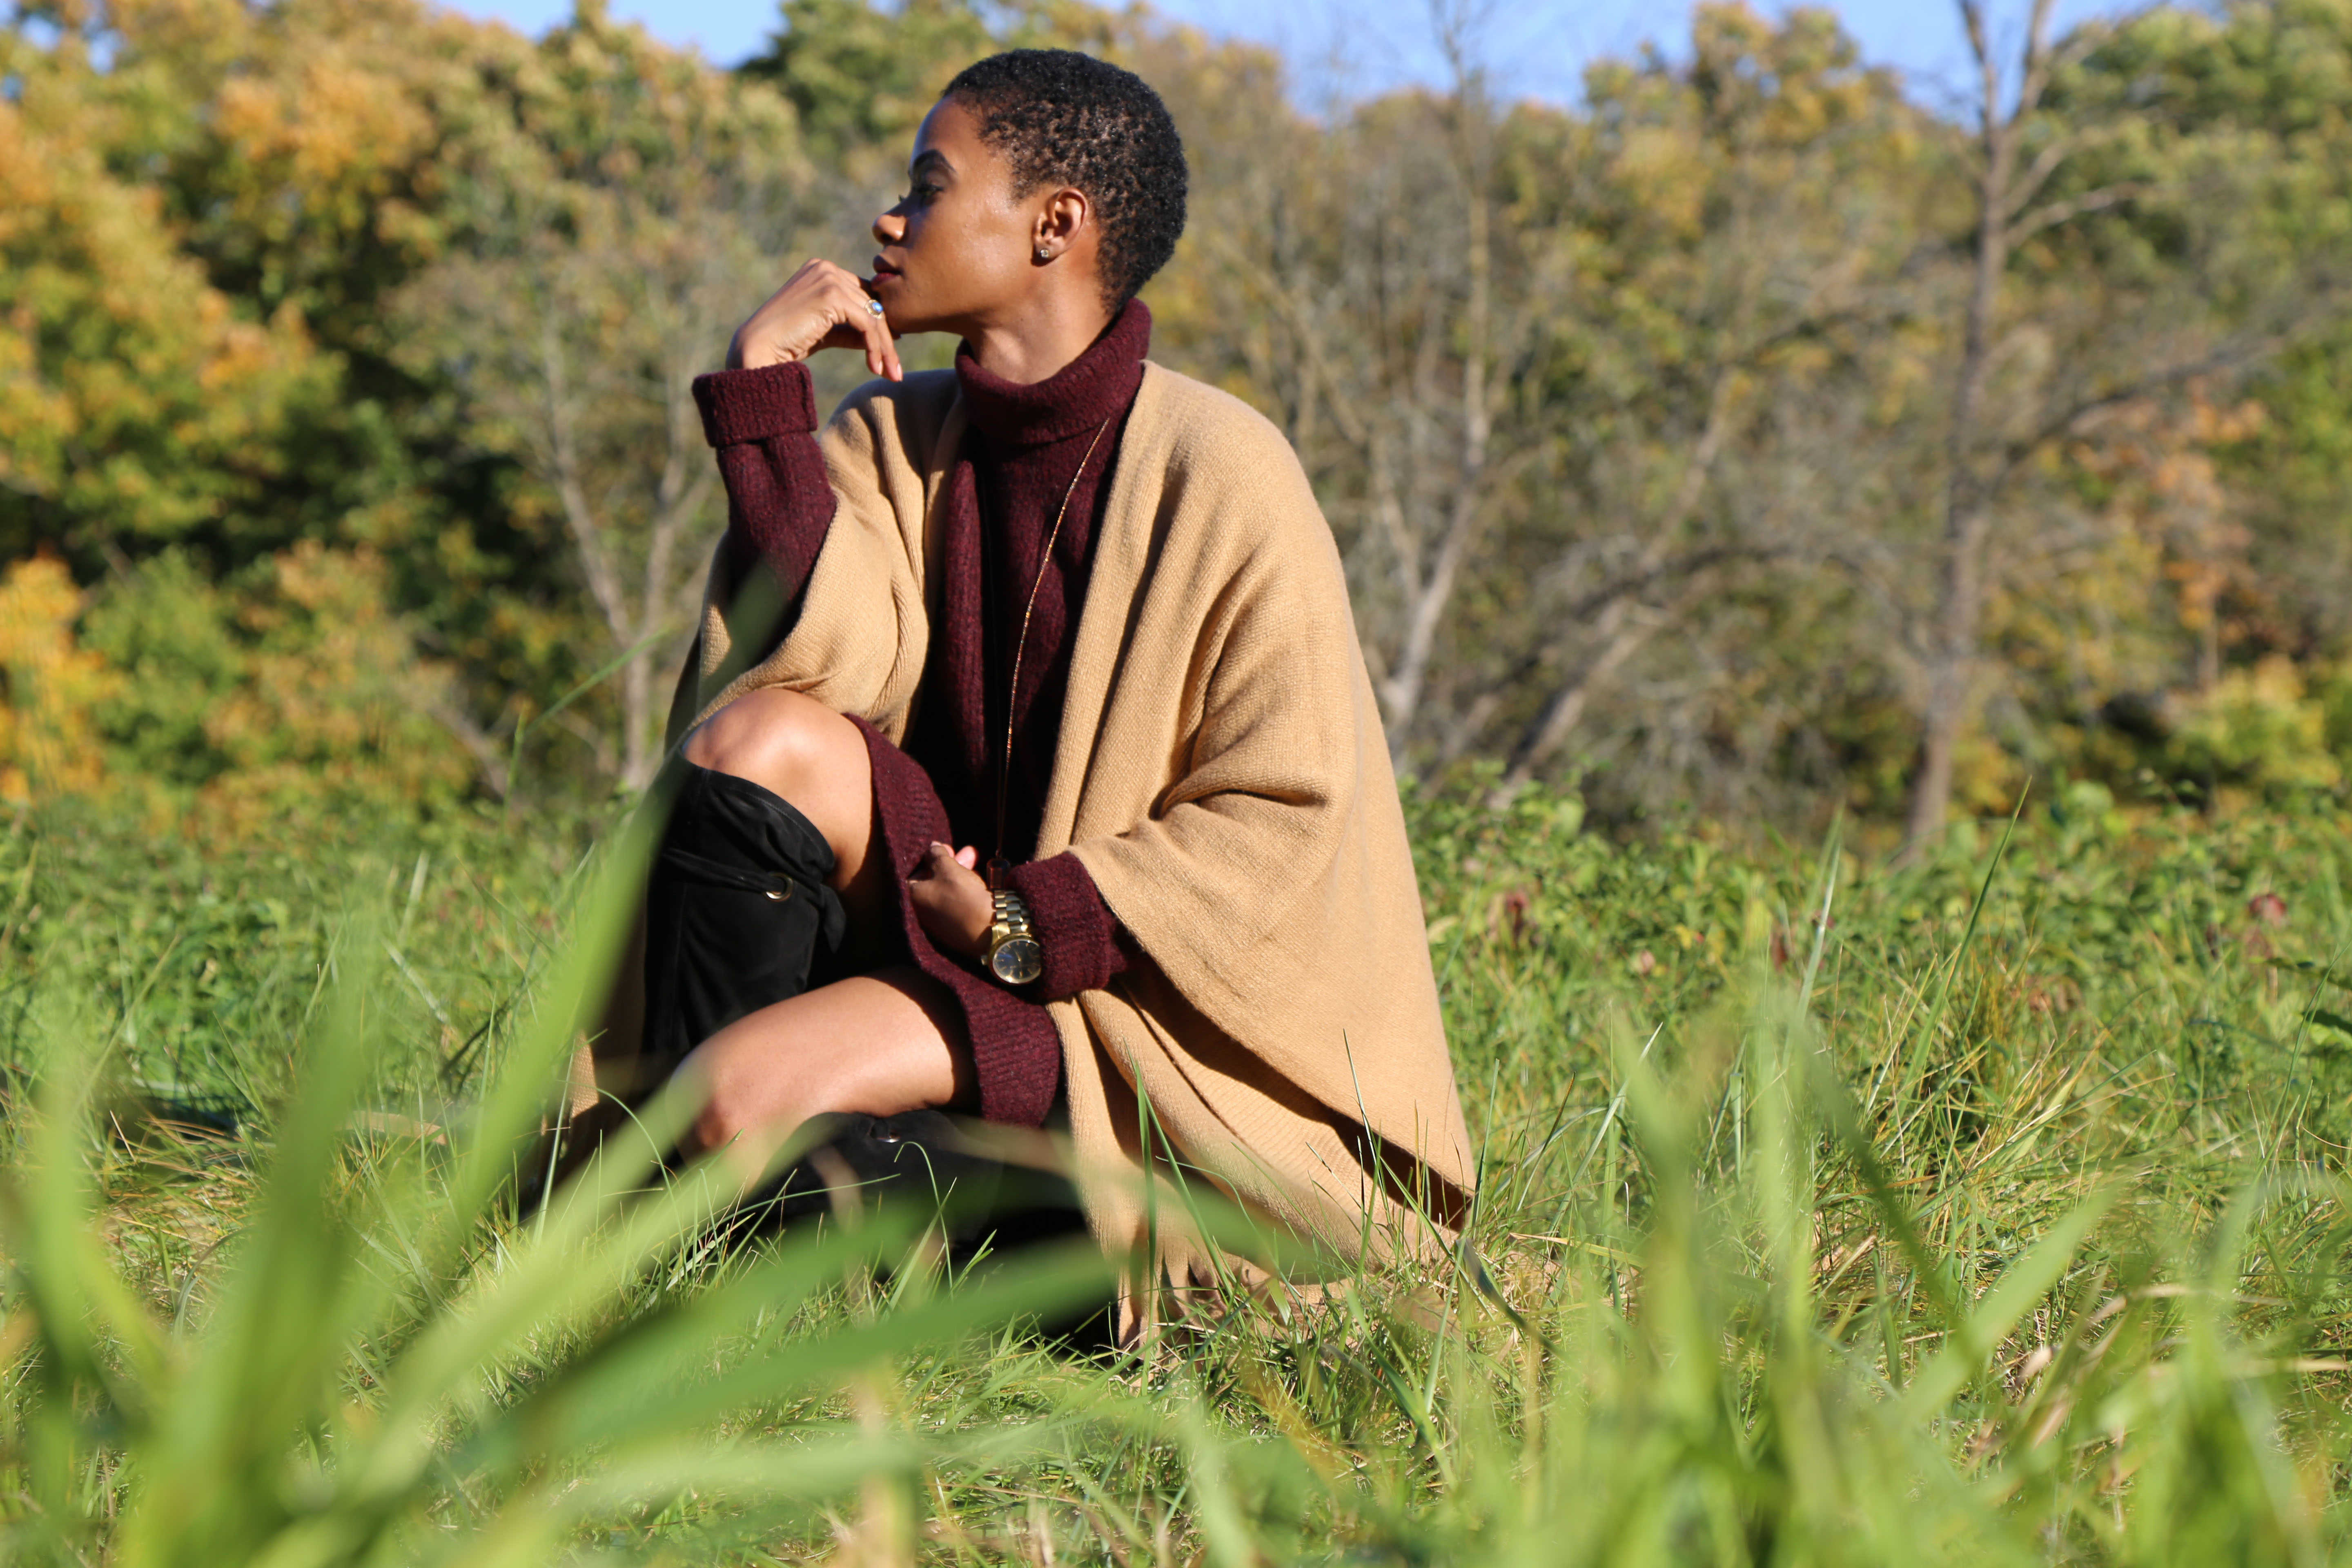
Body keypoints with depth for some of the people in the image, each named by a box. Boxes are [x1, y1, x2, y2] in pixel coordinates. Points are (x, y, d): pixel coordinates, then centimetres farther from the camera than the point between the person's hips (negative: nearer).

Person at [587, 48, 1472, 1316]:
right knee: (761, 738, -21)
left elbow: (1284, 825, -15)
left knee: (739, 1092, -26)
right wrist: (763, 388, -14)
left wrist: (1030, 923, -21)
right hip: (965, 910, 6)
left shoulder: (1221, 476, -13)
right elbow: (809, 665, -12)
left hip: (1132, 987, -6)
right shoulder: (895, 438, 5)